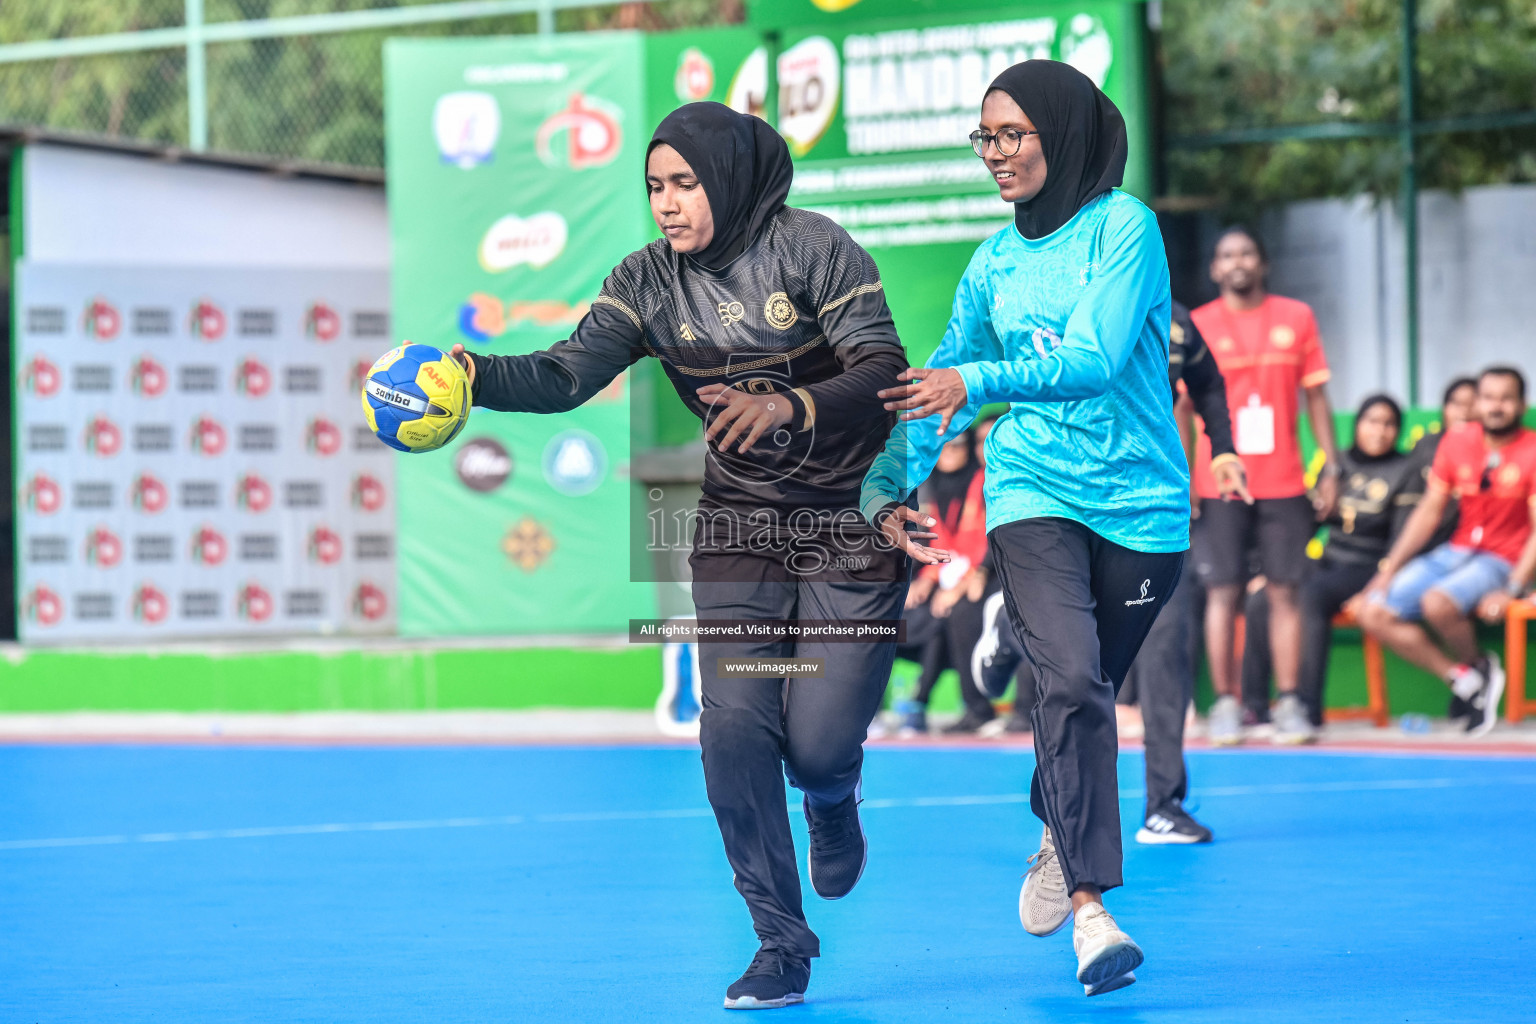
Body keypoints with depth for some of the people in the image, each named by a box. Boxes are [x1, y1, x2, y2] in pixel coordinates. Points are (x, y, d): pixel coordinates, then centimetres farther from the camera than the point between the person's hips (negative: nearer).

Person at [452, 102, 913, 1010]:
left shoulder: (813, 248, -14)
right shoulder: (651, 281, -2)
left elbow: (885, 374, -21)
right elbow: (567, 374, -12)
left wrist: (787, 407, -38)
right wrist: (474, 375, -31)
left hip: (853, 522, -4)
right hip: (738, 529, 4)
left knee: (817, 746, -8)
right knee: (736, 728, -10)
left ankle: (834, 800, 32)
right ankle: (782, 944, 2)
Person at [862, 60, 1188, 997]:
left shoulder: (1124, 227, -7)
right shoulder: (995, 261, 9)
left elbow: (1095, 358, -19)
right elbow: (942, 383, 17)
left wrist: (979, 380, -30)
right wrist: (889, 485, 5)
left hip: (1141, 499, -2)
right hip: (1032, 491, 2)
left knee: (1086, 691, 9)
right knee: (1072, 681, -19)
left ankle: (1059, 836, 39)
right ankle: (1090, 907, -21)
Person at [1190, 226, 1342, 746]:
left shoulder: (1297, 317, 7)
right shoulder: (1196, 326, 3)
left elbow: (1316, 396, 9)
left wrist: (1331, 468, 3)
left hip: (1283, 483, 1)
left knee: (1284, 591, 0)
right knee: (1223, 592, -3)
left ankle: (1289, 704, 4)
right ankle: (1225, 704, 1)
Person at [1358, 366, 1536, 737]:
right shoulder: (1457, 442, 6)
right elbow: (1429, 511, 11)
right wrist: (1389, 569, 4)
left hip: (1502, 563, -6)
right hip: (1455, 551, 6)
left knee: (1437, 603, -35)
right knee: (1374, 613, -11)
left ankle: (1478, 666, -3)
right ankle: (1466, 679, -8)